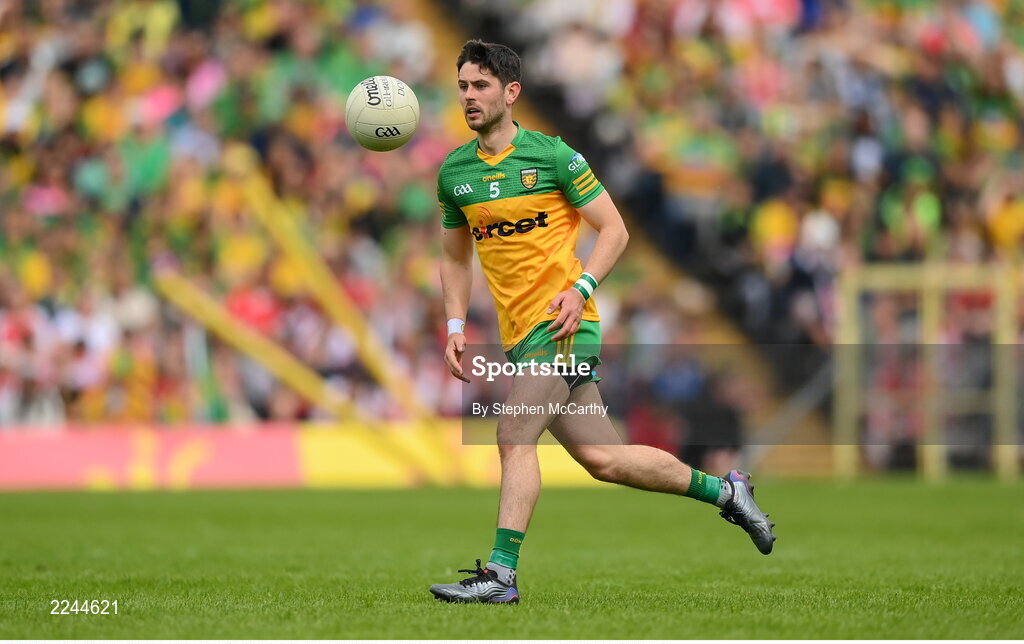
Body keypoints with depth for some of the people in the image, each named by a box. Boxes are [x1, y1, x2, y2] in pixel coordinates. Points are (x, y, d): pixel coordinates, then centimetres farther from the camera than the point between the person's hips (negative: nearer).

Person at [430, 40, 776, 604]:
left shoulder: (551, 155, -5)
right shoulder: (453, 172, 10)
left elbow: (614, 230, -2)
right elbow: (455, 257, 21)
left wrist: (579, 289, -16)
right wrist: (456, 327, 8)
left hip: (561, 324, -6)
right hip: (518, 336, 6)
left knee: (514, 439, -18)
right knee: (601, 458, 7)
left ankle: (500, 573, -17)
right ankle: (723, 490, 23)